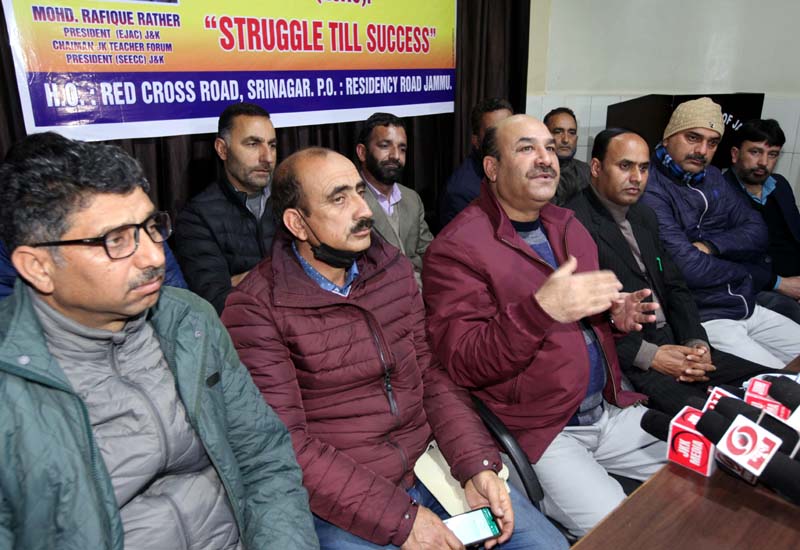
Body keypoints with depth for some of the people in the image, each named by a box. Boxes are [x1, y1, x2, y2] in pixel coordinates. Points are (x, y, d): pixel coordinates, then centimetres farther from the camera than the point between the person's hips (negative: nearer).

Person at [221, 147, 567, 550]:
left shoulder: (393, 269, 3)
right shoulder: (256, 309, -14)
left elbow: (431, 373, 5)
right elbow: (283, 445, -17)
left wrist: (476, 465, -7)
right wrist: (398, 517, -20)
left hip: (430, 466, 5)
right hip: (342, 503, -4)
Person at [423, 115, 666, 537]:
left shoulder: (567, 225, 11)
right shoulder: (456, 248, -16)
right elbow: (461, 364, -21)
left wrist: (613, 317, 0)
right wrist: (541, 309, -33)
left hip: (608, 410, 8)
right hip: (537, 430, -7)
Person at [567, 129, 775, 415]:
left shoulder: (644, 216, 16)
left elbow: (674, 287, 16)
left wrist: (697, 342, -1)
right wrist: (648, 356, -18)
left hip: (674, 344, 9)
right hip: (626, 360, -8)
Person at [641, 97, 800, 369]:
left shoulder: (712, 177, 11)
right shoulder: (650, 188, -17)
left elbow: (757, 232, 6)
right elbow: (688, 268, -23)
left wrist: (710, 245, -15)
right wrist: (748, 274, -4)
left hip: (747, 308, 8)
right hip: (702, 317, -8)